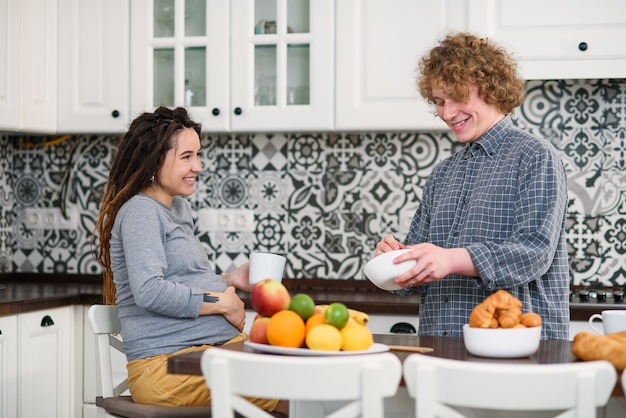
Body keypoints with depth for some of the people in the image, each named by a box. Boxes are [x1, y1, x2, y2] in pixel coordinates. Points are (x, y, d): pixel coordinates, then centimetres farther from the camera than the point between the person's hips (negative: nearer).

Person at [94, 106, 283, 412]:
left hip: (219, 344, 9)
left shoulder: (179, 207, 22)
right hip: (168, 364, -9)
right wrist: (222, 302, -12)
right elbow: (149, 292, -21)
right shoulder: (139, 213, -7)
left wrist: (230, 280, 12)